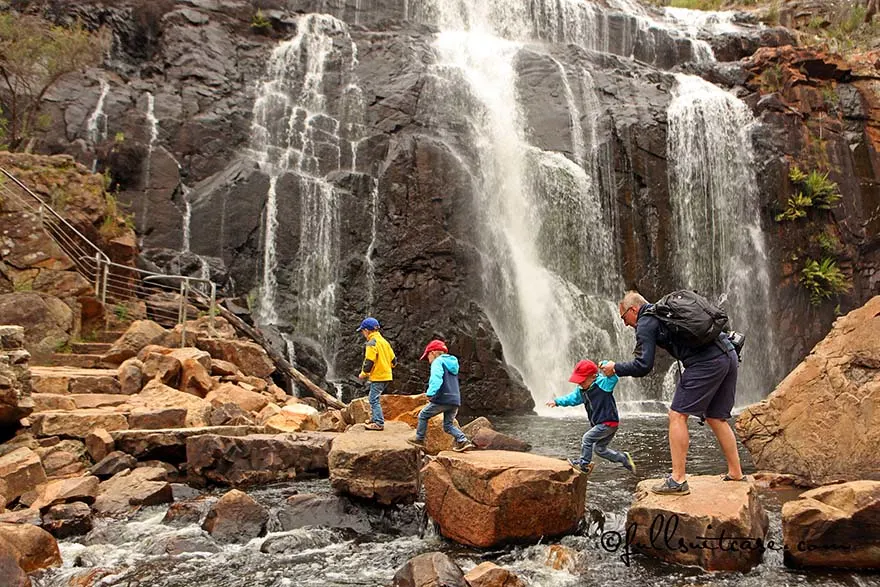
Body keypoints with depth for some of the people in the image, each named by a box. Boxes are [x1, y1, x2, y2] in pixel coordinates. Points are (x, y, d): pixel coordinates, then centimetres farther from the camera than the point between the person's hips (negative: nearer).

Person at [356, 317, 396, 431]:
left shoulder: (371, 343, -14)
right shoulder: (383, 341, 13)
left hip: (377, 377, -9)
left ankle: (379, 423, -6)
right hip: (386, 375, 9)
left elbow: (369, 362, -19)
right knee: (373, 398, 20)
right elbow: (393, 360, 14)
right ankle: (374, 419, 27)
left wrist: (363, 374, -4)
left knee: (374, 399, -4)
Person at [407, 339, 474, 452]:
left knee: (423, 415, 12)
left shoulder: (438, 362, -2)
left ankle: (419, 439, 16)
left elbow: (436, 379, -21)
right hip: (455, 400, 7)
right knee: (448, 425, 13)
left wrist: (431, 393, -27)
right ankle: (463, 441, -6)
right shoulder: (452, 363, 24)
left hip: (442, 399, -7)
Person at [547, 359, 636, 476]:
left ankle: (584, 464, 3)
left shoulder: (602, 384, -18)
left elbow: (613, 376, -30)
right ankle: (624, 458, 30)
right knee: (600, 449, 16)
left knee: (587, 438, -12)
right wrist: (557, 401, 9)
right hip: (599, 424, 10)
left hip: (608, 423, -10)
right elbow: (572, 398, 17)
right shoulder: (580, 390, 6)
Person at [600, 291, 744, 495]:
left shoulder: (645, 323, -1)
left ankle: (678, 480, -3)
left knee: (677, 415, -3)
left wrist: (616, 368, 7)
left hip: (706, 362, -9)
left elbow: (643, 366, -7)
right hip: (729, 355, 9)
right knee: (716, 418, 18)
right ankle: (736, 475, 24)